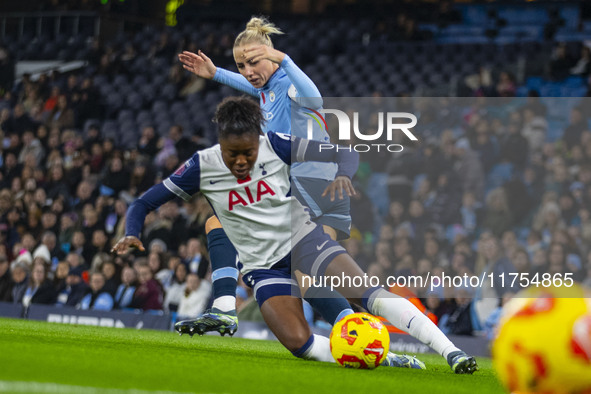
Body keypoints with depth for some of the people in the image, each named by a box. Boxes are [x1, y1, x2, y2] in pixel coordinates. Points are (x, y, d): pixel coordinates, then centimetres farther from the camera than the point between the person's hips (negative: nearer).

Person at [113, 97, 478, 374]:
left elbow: (345, 152, -8)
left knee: (366, 292, -25)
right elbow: (143, 203, -3)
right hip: (263, 264, 1)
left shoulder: (276, 145, -13)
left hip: (302, 237, -1)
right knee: (300, 344, -24)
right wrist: (132, 235, -24)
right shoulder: (202, 167, -11)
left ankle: (451, 351, -28)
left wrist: (343, 175, -31)